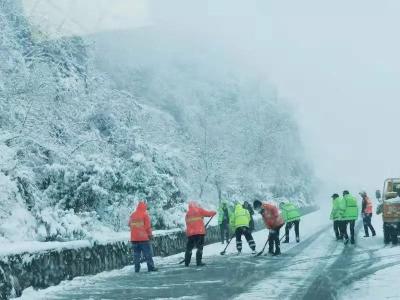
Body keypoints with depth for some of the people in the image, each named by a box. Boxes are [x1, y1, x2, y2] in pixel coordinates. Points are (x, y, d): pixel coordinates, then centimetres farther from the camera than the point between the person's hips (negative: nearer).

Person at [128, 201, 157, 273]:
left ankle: (137, 268, 6)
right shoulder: (145, 215, -7)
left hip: (134, 238, 4)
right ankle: (151, 267, -2)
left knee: (136, 253, 8)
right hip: (144, 237, -4)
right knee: (147, 253, 0)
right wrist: (150, 234, 6)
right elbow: (148, 226, -7)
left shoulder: (132, 215, 7)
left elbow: (129, 225, 15)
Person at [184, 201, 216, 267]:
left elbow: (187, 223, 18)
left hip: (190, 233, 5)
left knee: (189, 247, 11)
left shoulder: (187, 214, 18)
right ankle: (198, 262, -9)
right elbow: (208, 213, 4)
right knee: (200, 247, -2)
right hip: (199, 232, -5)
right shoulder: (199, 210, 3)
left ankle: (187, 262, 12)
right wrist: (213, 212, 23)